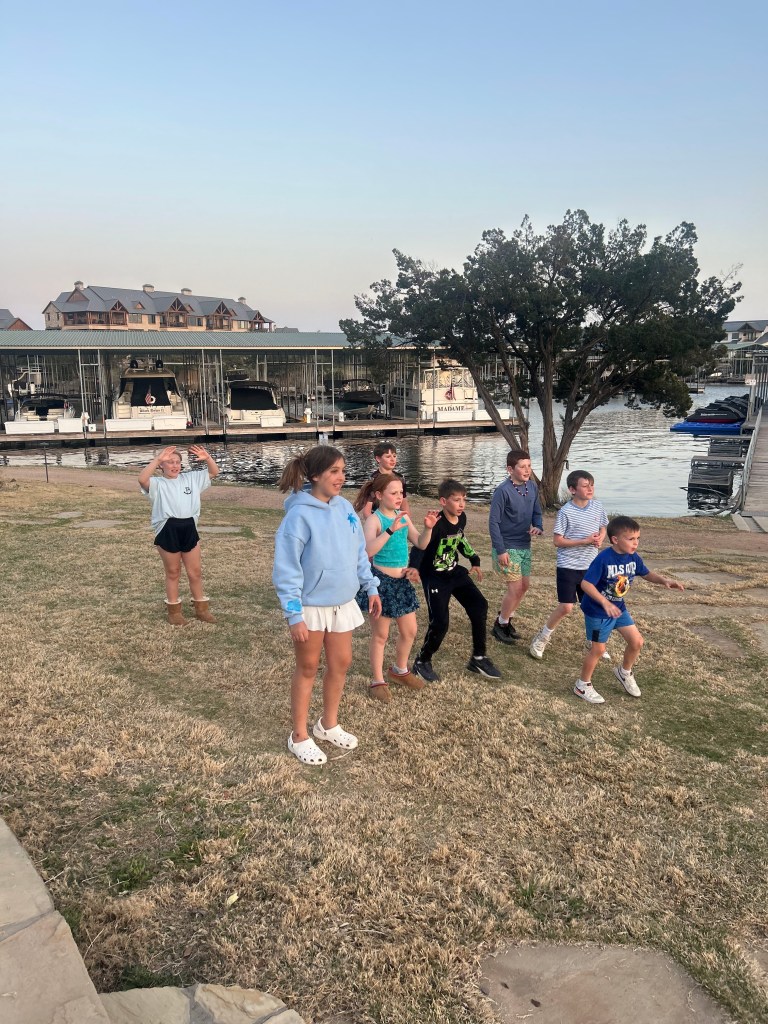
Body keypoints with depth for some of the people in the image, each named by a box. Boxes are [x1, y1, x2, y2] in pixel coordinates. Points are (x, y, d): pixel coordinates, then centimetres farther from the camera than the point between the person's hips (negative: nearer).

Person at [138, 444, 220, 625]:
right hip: (168, 531, -4)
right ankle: (174, 611, 25)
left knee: (195, 572, 11)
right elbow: (142, 479, -24)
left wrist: (207, 458, -7)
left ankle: (201, 608, 26)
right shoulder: (158, 484, -3)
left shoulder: (191, 478, 11)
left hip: (189, 529, 4)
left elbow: (214, 472, 12)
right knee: (173, 573, 10)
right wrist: (158, 459, -27)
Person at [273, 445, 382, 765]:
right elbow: (287, 569, -20)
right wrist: (294, 615, -22)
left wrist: (371, 587, 10)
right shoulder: (300, 514, -20)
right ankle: (300, 736, 26)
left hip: (342, 603, 6)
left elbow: (359, 552, 11)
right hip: (310, 606, -6)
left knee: (341, 663, 15)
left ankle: (328, 724, 36)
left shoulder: (345, 507, 0)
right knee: (307, 669, 9)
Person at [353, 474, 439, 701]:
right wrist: (391, 530, -39)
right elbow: (368, 550, -31)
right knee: (380, 635, 5)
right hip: (381, 581, -7)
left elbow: (421, 544, 4)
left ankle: (399, 671, 37)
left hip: (402, 581, 7)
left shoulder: (403, 517, 4)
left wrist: (428, 528, -14)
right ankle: (378, 681, 20)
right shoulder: (374, 520, -16)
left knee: (410, 631, 15)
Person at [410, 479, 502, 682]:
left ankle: (478, 658, 17)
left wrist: (474, 560, 19)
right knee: (440, 622, -13)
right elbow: (418, 547, -35)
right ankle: (422, 662, 13)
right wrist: (413, 570, -52)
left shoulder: (461, 518, -3)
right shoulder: (437, 524, -27)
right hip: (434, 578, -8)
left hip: (455, 572, 8)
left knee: (479, 606, 3)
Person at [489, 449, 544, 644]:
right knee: (515, 587, -7)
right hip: (507, 547, -7)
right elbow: (493, 522, -16)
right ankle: (500, 625, 13)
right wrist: (500, 550, -18)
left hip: (525, 545, 7)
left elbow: (537, 513, 13)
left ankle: (506, 619, 32)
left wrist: (538, 527, -9)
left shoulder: (532, 487, 1)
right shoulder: (503, 491, -19)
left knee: (525, 586, 13)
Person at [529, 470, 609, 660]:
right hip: (568, 566, -5)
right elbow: (557, 540, -14)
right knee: (566, 607, -8)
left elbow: (602, 529, 15)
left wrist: (600, 539, -8)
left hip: (590, 566, 5)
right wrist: (585, 541, -20)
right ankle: (541, 638, 12)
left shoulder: (598, 507, 1)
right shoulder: (566, 512, -15)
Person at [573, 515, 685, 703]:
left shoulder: (633, 557, -7)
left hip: (618, 607, 7)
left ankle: (624, 672, 38)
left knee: (636, 641, 9)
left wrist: (665, 581, -8)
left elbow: (646, 574, 10)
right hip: (597, 611, -7)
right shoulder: (603, 559, -29)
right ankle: (582, 685, 23)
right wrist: (605, 603, -40)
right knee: (598, 649, 3)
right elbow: (586, 584, -31)